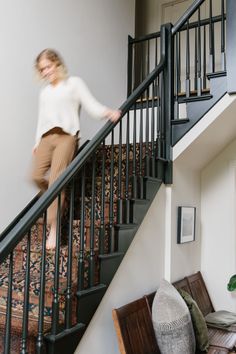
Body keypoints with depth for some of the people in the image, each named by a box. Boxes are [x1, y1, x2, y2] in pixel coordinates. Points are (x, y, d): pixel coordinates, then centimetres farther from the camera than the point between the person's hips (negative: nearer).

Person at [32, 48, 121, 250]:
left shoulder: (74, 83, 11)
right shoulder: (44, 92, 26)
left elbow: (91, 105, -1)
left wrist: (108, 112, -20)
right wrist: (37, 141, 20)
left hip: (66, 135, -5)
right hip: (46, 137, 5)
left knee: (56, 180, -16)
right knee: (37, 176, -12)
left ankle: (54, 228, -10)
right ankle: (57, 201, 17)